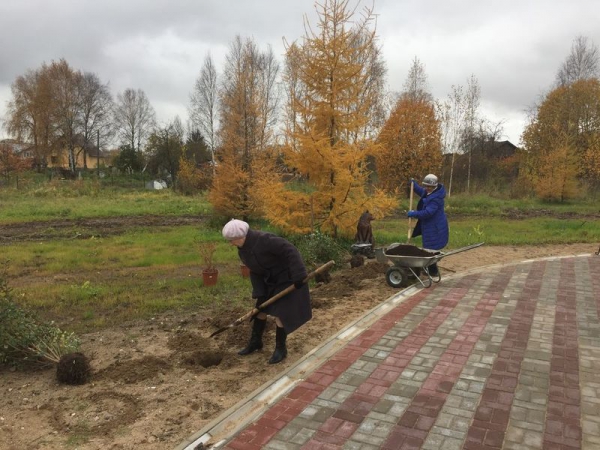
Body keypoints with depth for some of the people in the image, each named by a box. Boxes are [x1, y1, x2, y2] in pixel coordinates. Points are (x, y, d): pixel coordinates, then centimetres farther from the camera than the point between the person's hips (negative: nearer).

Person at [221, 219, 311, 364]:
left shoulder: (264, 239, -30)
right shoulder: (242, 250, -3)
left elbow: (290, 250, -31)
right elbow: (255, 272, 2)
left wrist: (298, 276, -33)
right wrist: (259, 293, -7)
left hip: (287, 277, -8)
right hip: (270, 280, 8)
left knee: (280, 312, -6)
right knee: (261, 309, 13)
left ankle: (281, 349, 11)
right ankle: (255, 342, 31)